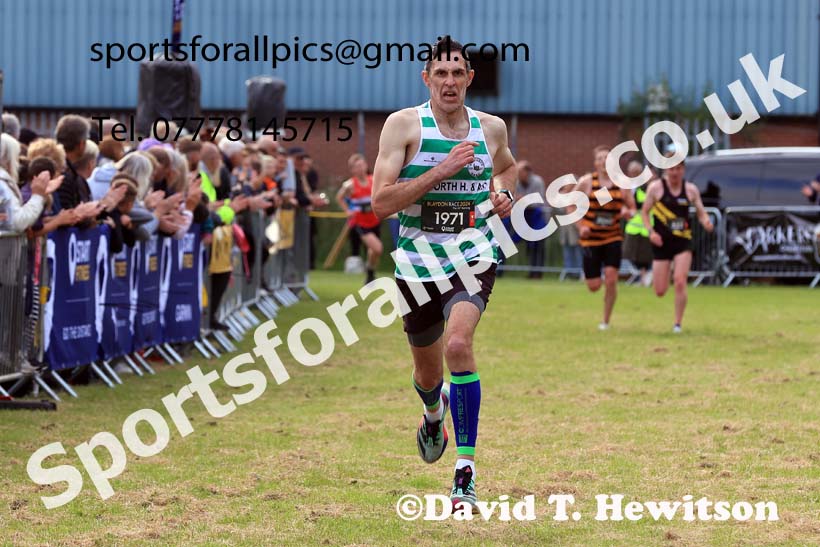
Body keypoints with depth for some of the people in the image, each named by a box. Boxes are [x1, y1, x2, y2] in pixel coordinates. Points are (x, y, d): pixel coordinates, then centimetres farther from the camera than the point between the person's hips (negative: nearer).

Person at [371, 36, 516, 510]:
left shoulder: (491, 127, 2)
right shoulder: (404, 124, -8)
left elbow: (507, 167, 28)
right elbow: (381, 203, -16)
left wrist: (504, 194, 5)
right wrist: (441, 170, -22)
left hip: (474, 260, 0)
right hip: (419, 264, 1)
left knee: (457, 343, -28)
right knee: (428, 374, 16)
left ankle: (466, 472, -23)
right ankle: (434, 413, 57)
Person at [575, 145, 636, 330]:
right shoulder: (586, 182, -3)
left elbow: (633, 209, 10)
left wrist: (627, 212, -14)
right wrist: (580, 225, -7)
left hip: (613, 238, 1)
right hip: (591, 238, -1)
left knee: (611, 278, -13)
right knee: (594, 286, -2)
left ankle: (606, 321, 1)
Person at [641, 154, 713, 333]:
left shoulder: (691, 190, 3)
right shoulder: (656, 187, -3)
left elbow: (701, 213, 8)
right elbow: (644, 212, 2)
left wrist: (706, 222, -15)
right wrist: (651, 231, -14)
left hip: (683, 242, 1)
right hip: (662, 242, -1)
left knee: (680, 282, -15)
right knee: (660, 291, 1)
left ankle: (678, 323, -3)